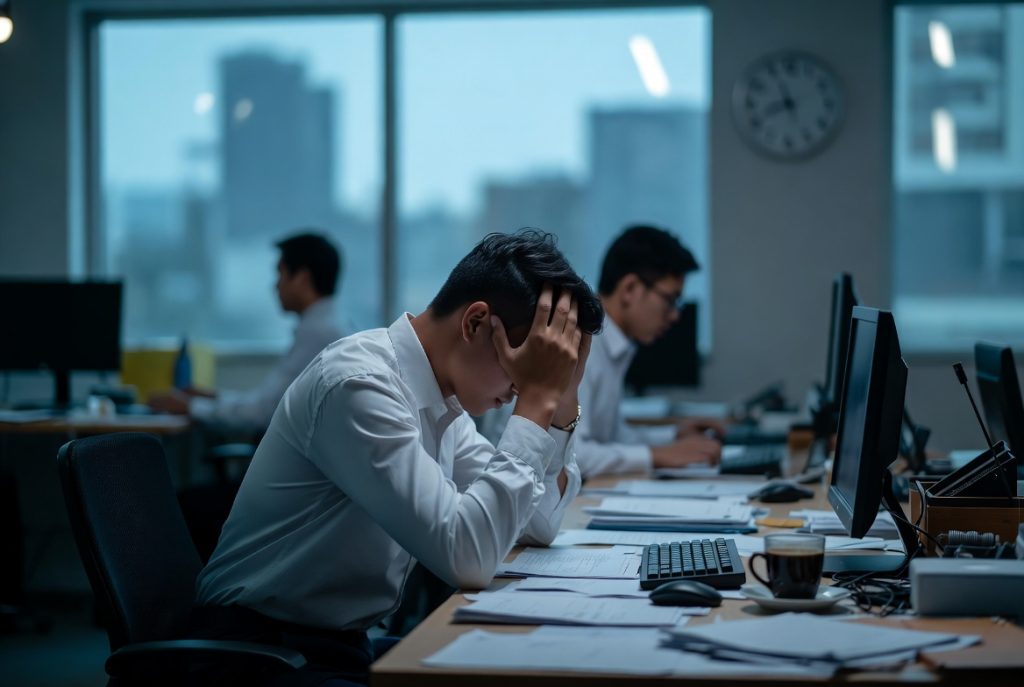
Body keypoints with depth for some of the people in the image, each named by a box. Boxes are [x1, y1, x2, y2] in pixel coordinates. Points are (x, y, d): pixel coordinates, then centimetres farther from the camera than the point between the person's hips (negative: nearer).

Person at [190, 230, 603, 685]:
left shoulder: (438, 391, 5)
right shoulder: (359, 385, -22)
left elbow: (537, 526, 12)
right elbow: (468, 556, -29)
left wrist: (563, 397, 0)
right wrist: (536, 400, -23)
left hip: (346, 644, 8)